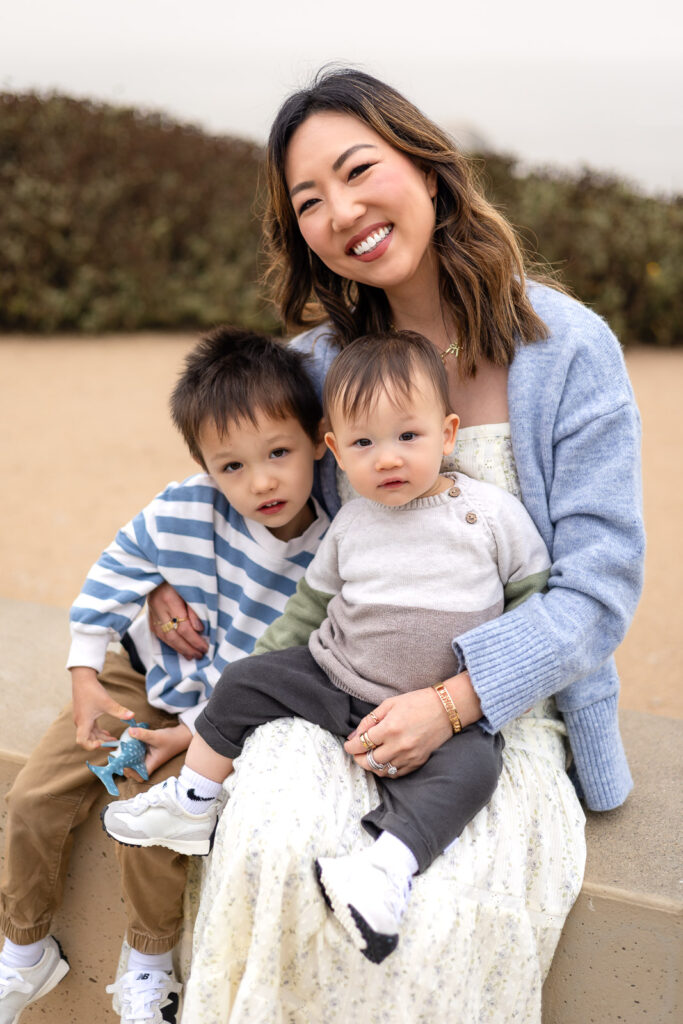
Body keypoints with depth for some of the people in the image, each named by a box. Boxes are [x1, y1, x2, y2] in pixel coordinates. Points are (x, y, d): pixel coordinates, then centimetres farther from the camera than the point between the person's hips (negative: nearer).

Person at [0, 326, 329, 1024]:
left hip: (221, 712, -3)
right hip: (143, 676, 3)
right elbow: (114, 576, -5)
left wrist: (196, 733, -18)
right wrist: (86, 678, -5)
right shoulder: (182, 514, -21)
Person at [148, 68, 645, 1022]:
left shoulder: (569, 349, -7)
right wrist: (174, 571, 5)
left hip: (508, 702, -2)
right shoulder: (320, 359, 5)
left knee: (457, 913, -28)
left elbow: (600, 582, -9)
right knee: (277, 855, -27)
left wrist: (454, 699, -20)